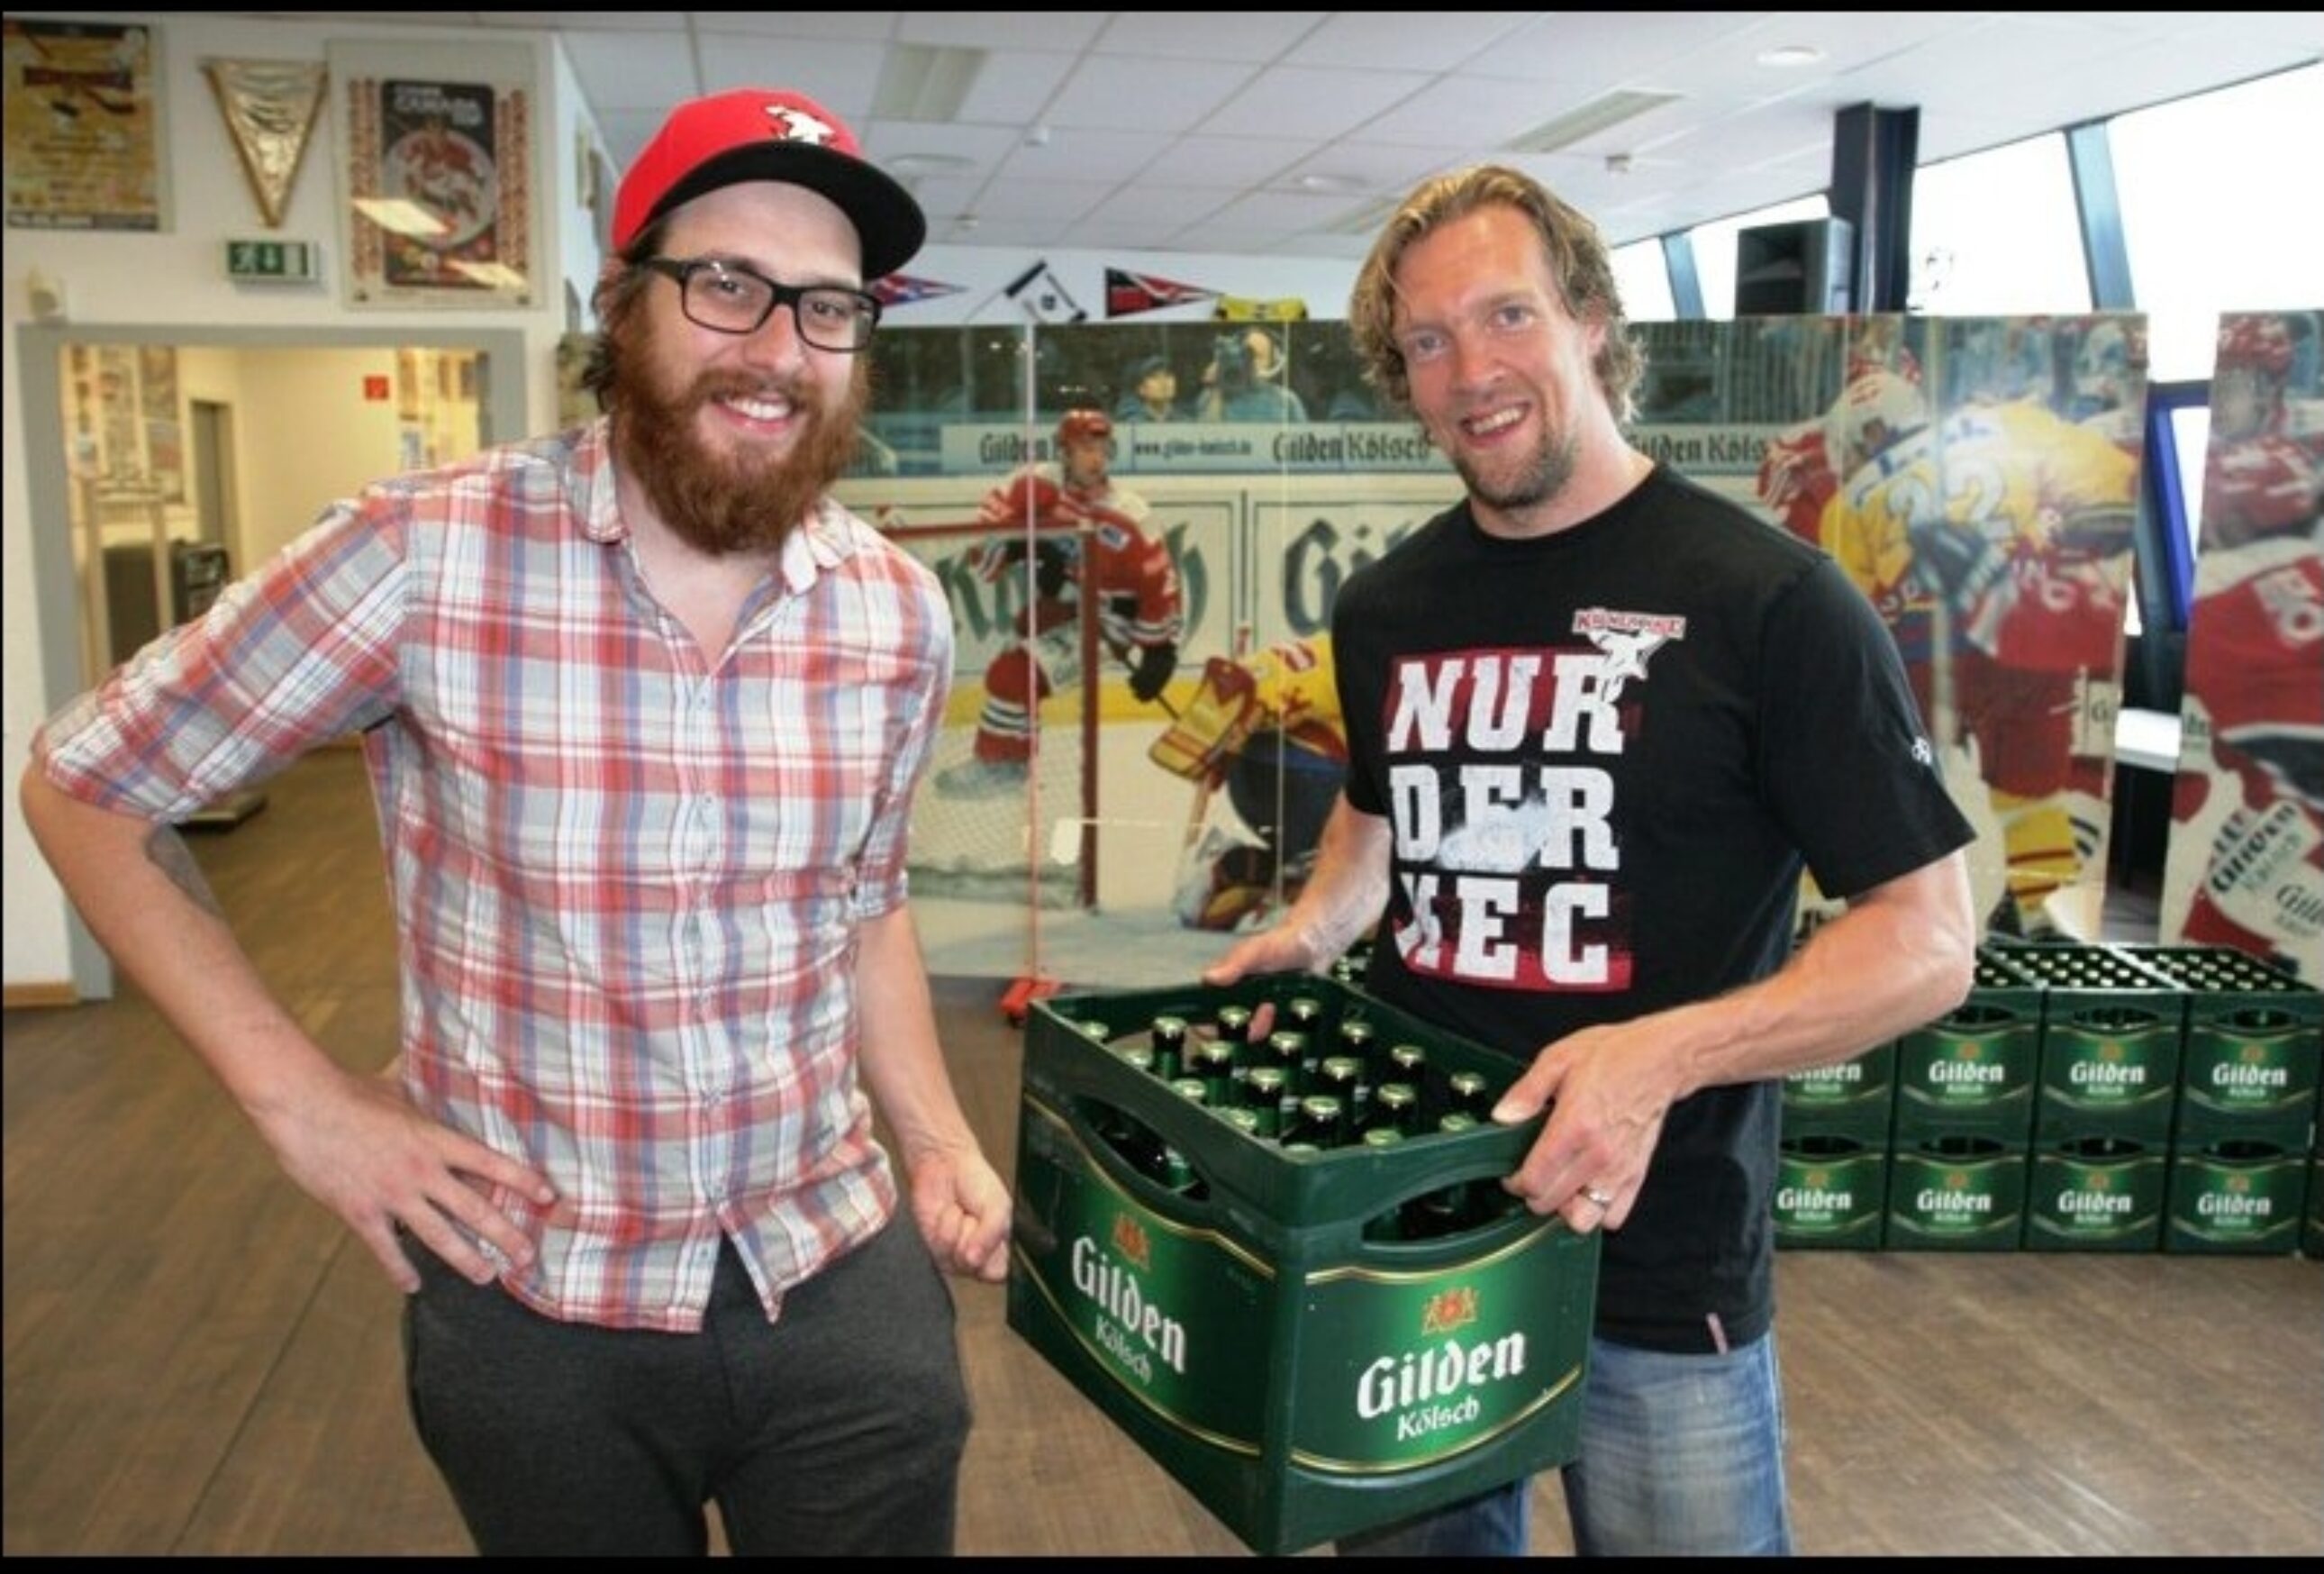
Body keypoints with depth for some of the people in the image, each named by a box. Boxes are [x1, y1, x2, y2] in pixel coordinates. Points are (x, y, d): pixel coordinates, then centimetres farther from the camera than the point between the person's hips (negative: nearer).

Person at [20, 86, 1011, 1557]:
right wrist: (302, 1097, -9)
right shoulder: (425, 555, -16)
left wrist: (936, 1144, 1)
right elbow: (86, 786, -4)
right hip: (535, 1307, -2)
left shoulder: (900, 614, -4)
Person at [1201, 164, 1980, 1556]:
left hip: (1660, 1264, -5)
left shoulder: (1768, 597, -14)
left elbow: (1928, 941, -13)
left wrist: (1664, 1055, -27)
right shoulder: (1386, 608, 3)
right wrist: (1315, 927, 2)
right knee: (1412, 1530, 22)